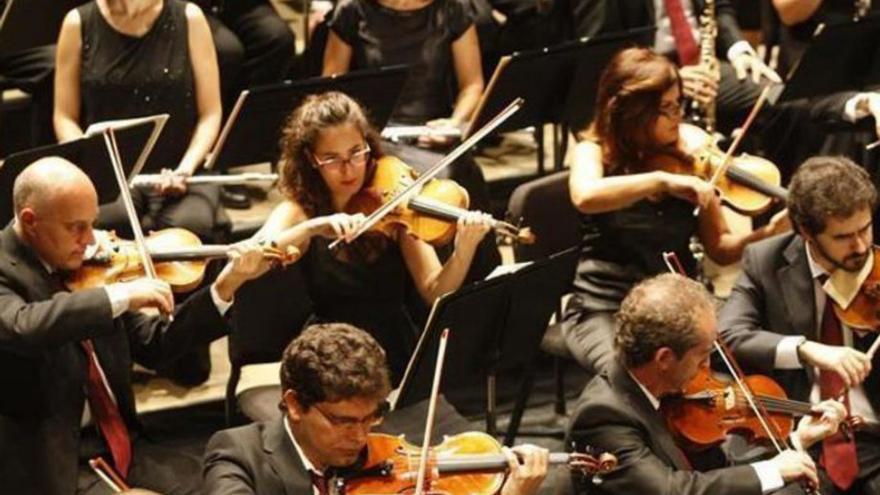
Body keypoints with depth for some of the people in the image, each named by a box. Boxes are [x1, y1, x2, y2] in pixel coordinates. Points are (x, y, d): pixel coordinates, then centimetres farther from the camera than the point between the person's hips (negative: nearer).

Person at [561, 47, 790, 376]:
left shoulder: (687, 157, 5)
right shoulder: (595, 152, -4)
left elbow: (720, 247, 5)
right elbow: (585, 196, -29)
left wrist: (767, 234, -14)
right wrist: (662, 179, -34)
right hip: (605, 310, -4)